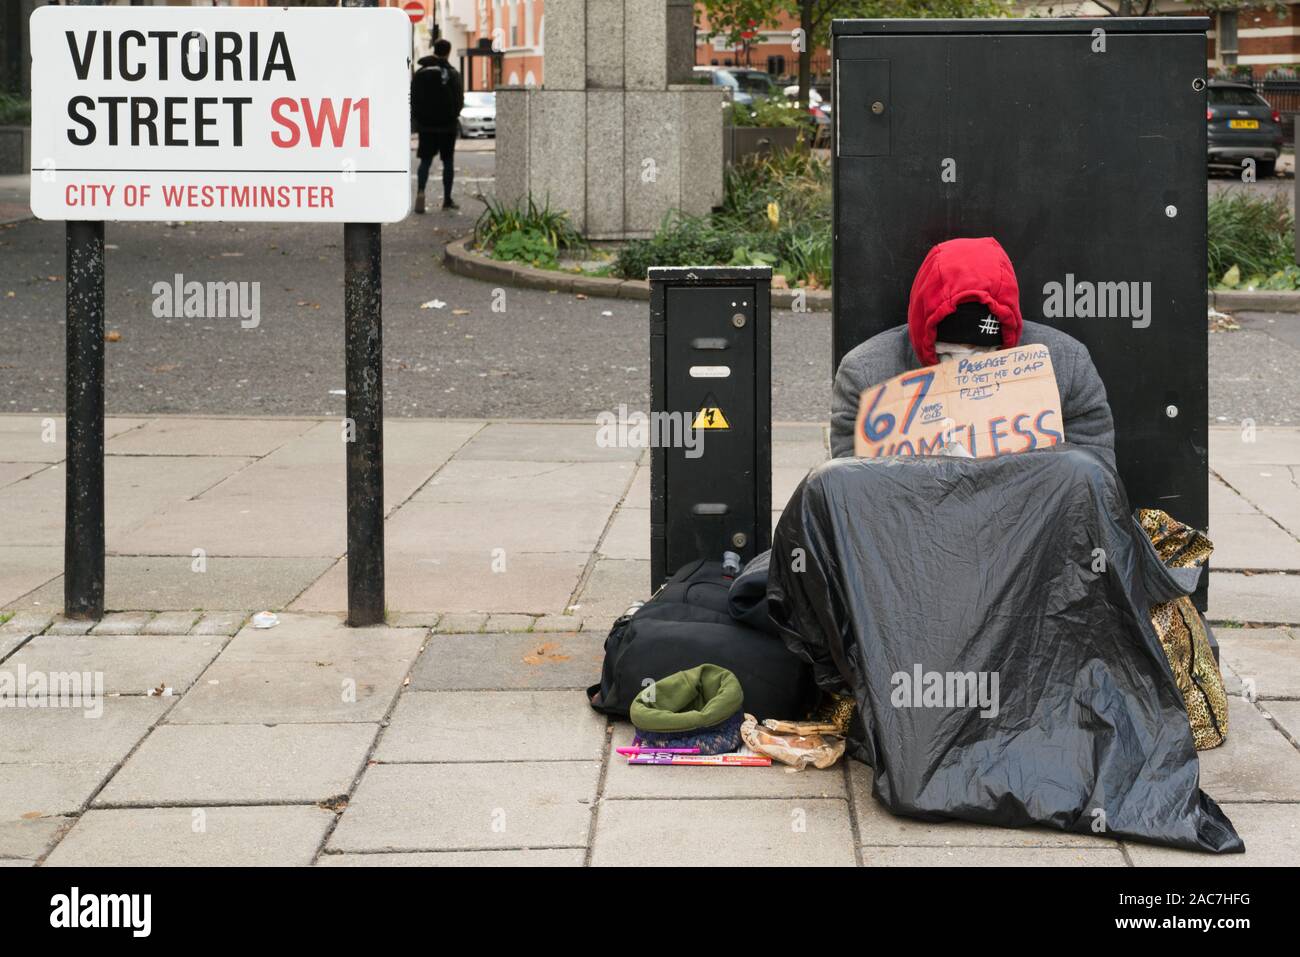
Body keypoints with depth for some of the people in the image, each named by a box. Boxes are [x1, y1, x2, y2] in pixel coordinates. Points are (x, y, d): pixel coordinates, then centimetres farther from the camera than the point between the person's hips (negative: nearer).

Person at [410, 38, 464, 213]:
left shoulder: (420, 73, 2)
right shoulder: (452, 73, -8)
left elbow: (413, 99, 2)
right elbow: (459, 99, -7)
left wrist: (416, 120, 10)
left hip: (425, 124, 2)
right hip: (447, 124, -2)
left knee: (425, 160, 5)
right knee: (448, 161, 7)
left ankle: (420, 191, -19)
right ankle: (447, 200, 8)